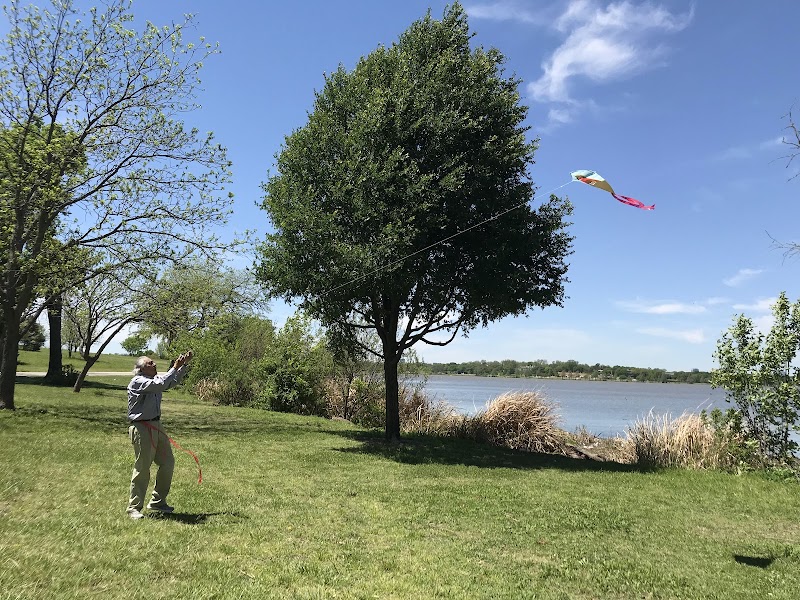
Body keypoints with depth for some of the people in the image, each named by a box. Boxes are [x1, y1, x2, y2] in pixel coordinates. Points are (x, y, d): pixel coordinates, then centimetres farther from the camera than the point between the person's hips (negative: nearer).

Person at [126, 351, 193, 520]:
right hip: (141, 428, -9)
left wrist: (184, 364, 12)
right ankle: (134, 508, 9)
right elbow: (161, 384, -28)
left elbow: (173, 381, 23)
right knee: (142, 468, -3)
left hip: (156, 426, 9)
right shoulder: (137, 382, -13)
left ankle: (157, 501, 23)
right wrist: (175, 367, -20)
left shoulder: (154, 380, 13)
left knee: (168, 463, 11)